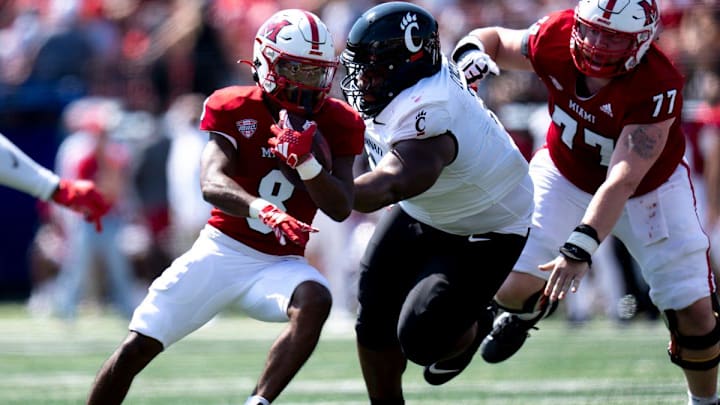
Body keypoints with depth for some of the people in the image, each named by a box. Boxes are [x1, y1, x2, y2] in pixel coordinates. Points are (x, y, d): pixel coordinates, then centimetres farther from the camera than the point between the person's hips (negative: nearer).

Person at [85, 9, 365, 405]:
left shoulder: (335, 124, -3)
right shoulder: (235, 109, -8)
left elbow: (340, 209, -9)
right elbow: (212, 183, -24)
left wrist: (305, 160, -27)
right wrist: (262, 208, -45)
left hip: (279, 264, 1)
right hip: (222, 250, -1)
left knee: (314, 302, -34)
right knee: (136, 347, -6)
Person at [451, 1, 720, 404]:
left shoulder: (658, 87, -36)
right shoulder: (555, 38, -26)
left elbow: (622, 182, -41)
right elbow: (495, 38, -4)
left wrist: (581, 247, -51)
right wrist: (472, 51, -28)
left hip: (648, 189, -3)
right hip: (567, 174, 3)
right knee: (515, 286, -11)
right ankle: (526, 312, 29)